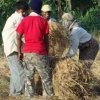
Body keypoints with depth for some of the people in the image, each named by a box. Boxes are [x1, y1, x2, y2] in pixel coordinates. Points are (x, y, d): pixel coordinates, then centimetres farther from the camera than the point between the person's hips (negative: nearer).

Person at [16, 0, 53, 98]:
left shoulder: (24, 20, 4)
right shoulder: (43, 21, -3)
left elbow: (18, 37, 2)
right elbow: (46, 39, 0)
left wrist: (19, 52, 10)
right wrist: (47, 52, 9)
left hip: (27, 52, 3)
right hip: (40, 52, -3)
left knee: (29, 75, 8)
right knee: (45, 76, 5)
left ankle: (29, 96, 7)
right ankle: (48, 95, 6)